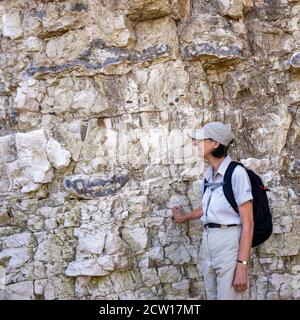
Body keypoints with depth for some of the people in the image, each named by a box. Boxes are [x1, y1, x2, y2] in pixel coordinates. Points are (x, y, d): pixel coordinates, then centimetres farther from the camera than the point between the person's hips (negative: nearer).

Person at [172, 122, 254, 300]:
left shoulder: (236, 173, -12)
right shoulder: (208, 175, 11)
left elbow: (248, 223, -14)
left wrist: (242, 265, -19)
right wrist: (185, 218, 46)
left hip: (229, 240, -7)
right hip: (208, 239, 8)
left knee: (227, 296, -7)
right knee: (212, 295, 12)